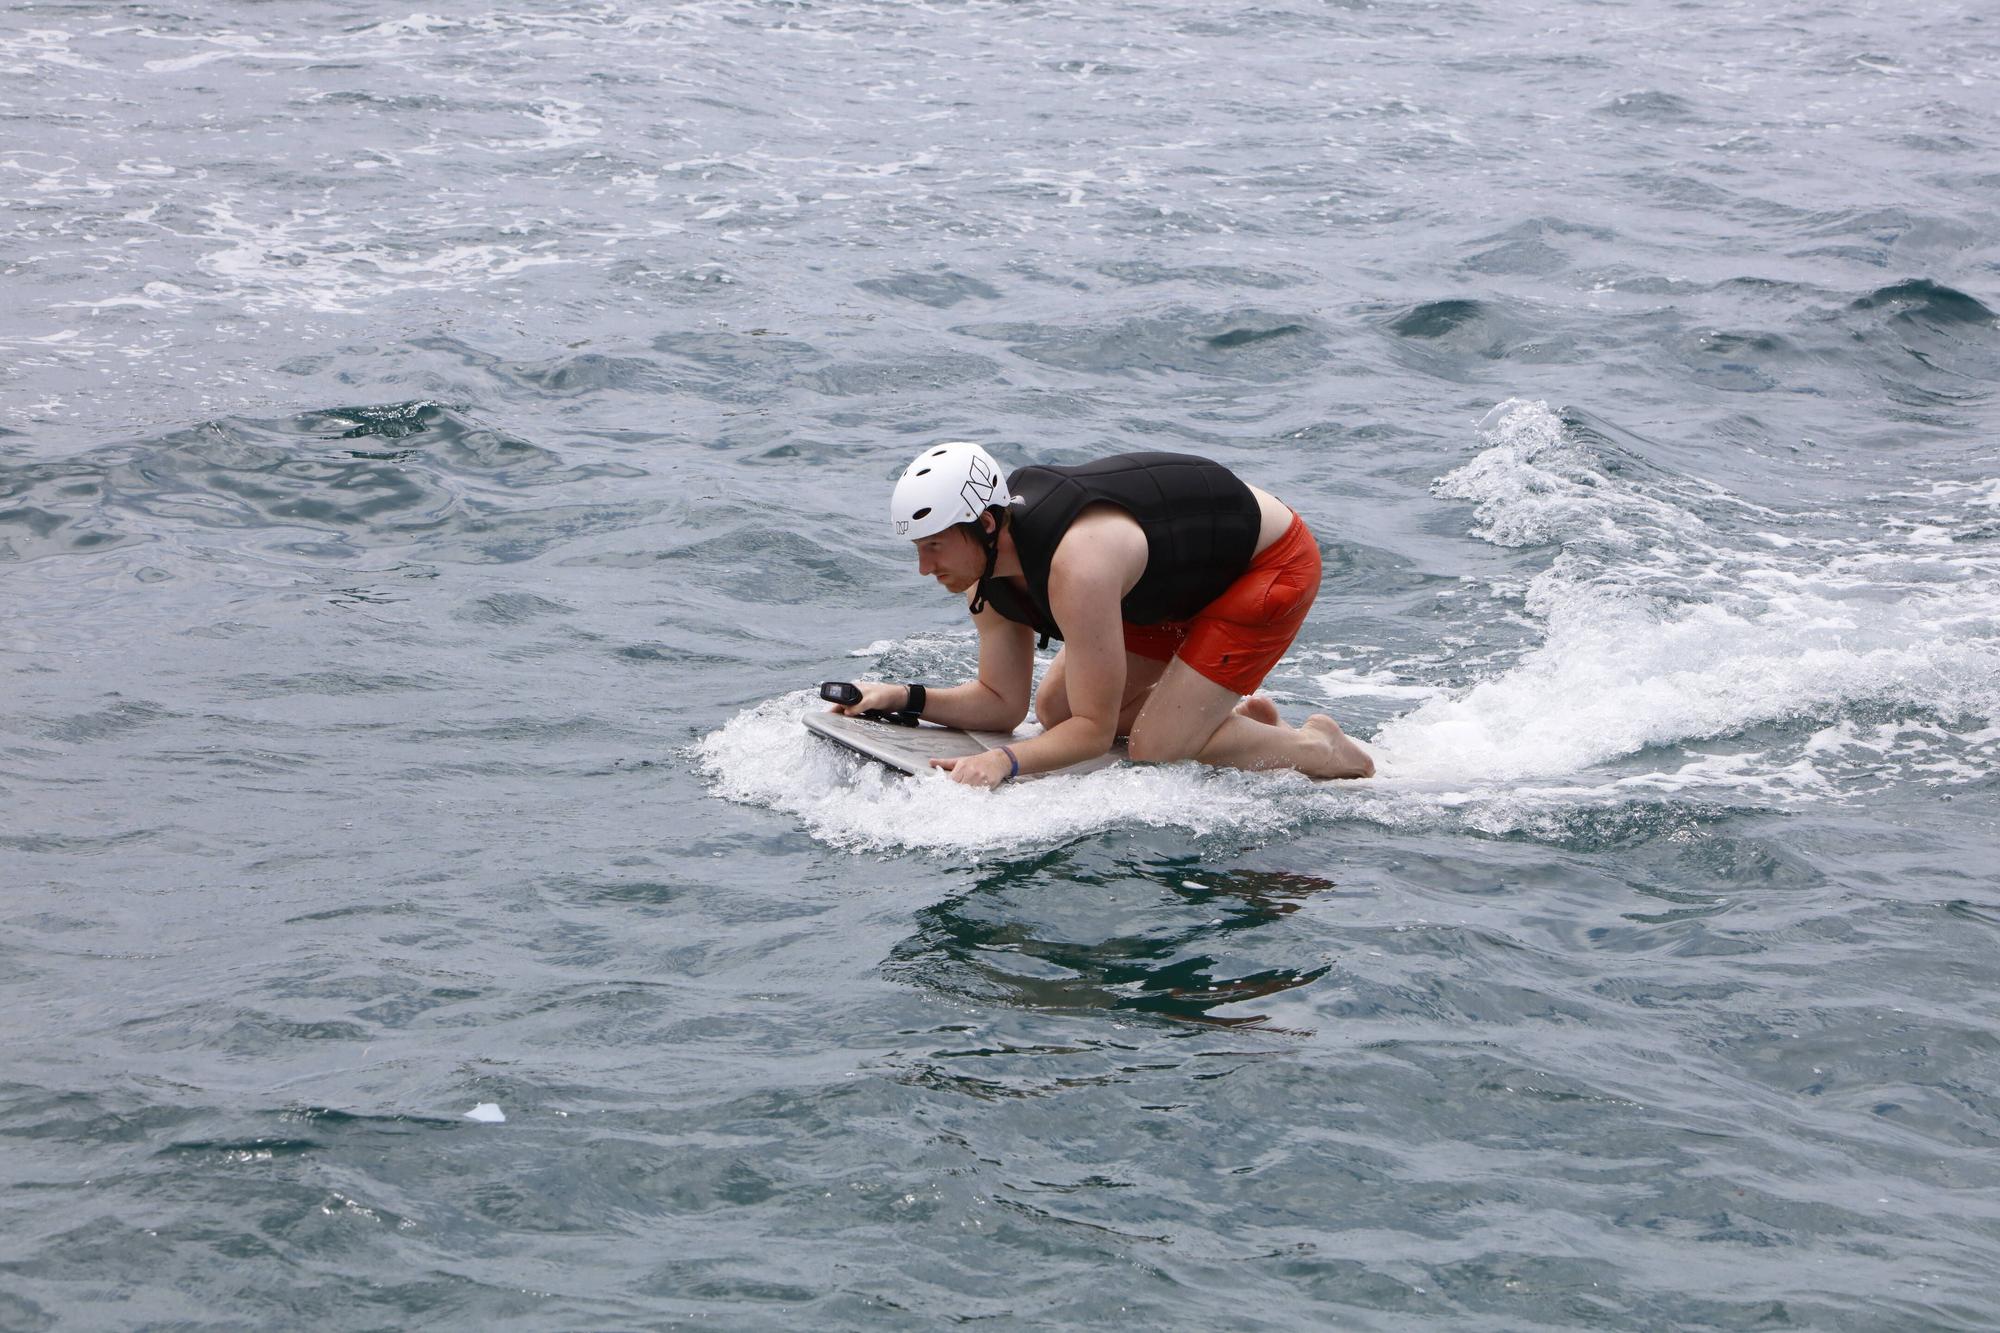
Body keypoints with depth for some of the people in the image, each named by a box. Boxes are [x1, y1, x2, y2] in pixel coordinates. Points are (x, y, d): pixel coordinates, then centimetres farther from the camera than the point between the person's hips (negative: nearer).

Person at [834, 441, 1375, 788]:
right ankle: (1244, 721, 17)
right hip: (1191, 578, 9)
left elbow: (1094, 729, -31)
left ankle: (1317, 749, 6)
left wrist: (1005, 760, -44)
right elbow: (1002, 702, -2)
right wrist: (905, 698, -15)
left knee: (1154, 750, -17)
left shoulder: (1077, 567, -39)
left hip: (1271, 562, -9)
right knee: (1056, 709, 5)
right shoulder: (986, 572, -12)